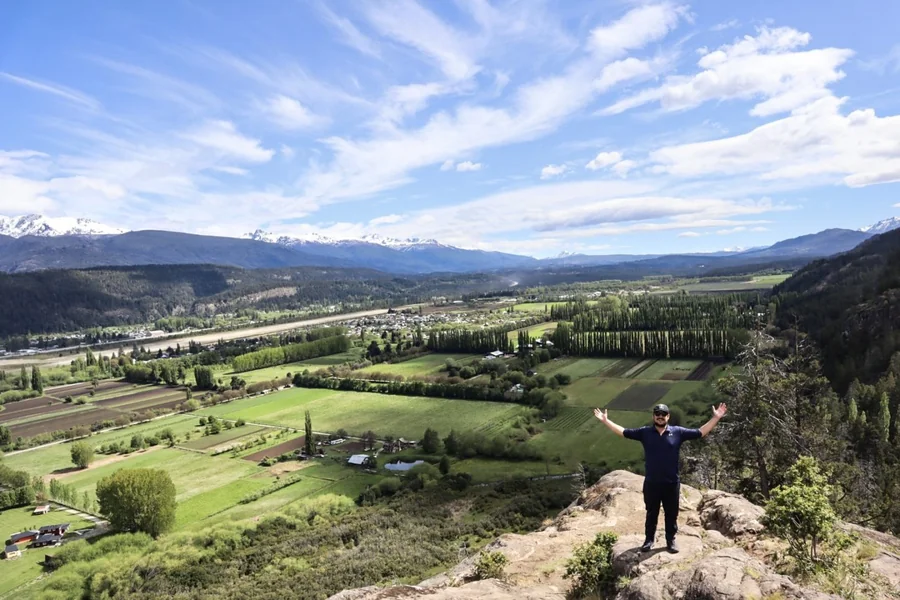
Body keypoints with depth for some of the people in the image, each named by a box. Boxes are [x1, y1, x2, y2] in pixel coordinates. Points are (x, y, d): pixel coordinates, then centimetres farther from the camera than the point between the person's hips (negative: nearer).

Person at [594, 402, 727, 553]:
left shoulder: (678, 432, -3)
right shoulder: (644, 432, -3)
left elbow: (701, 433, -1)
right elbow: (623, 432, 1)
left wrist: (715, 418, -8)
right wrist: (605, 420, -5)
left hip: (671, 484, 0)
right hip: (651, 483, 0)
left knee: (671, 514, 14)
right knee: (651, 513, 14)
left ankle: (671, 540, 32)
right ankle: (649, 539, 30)